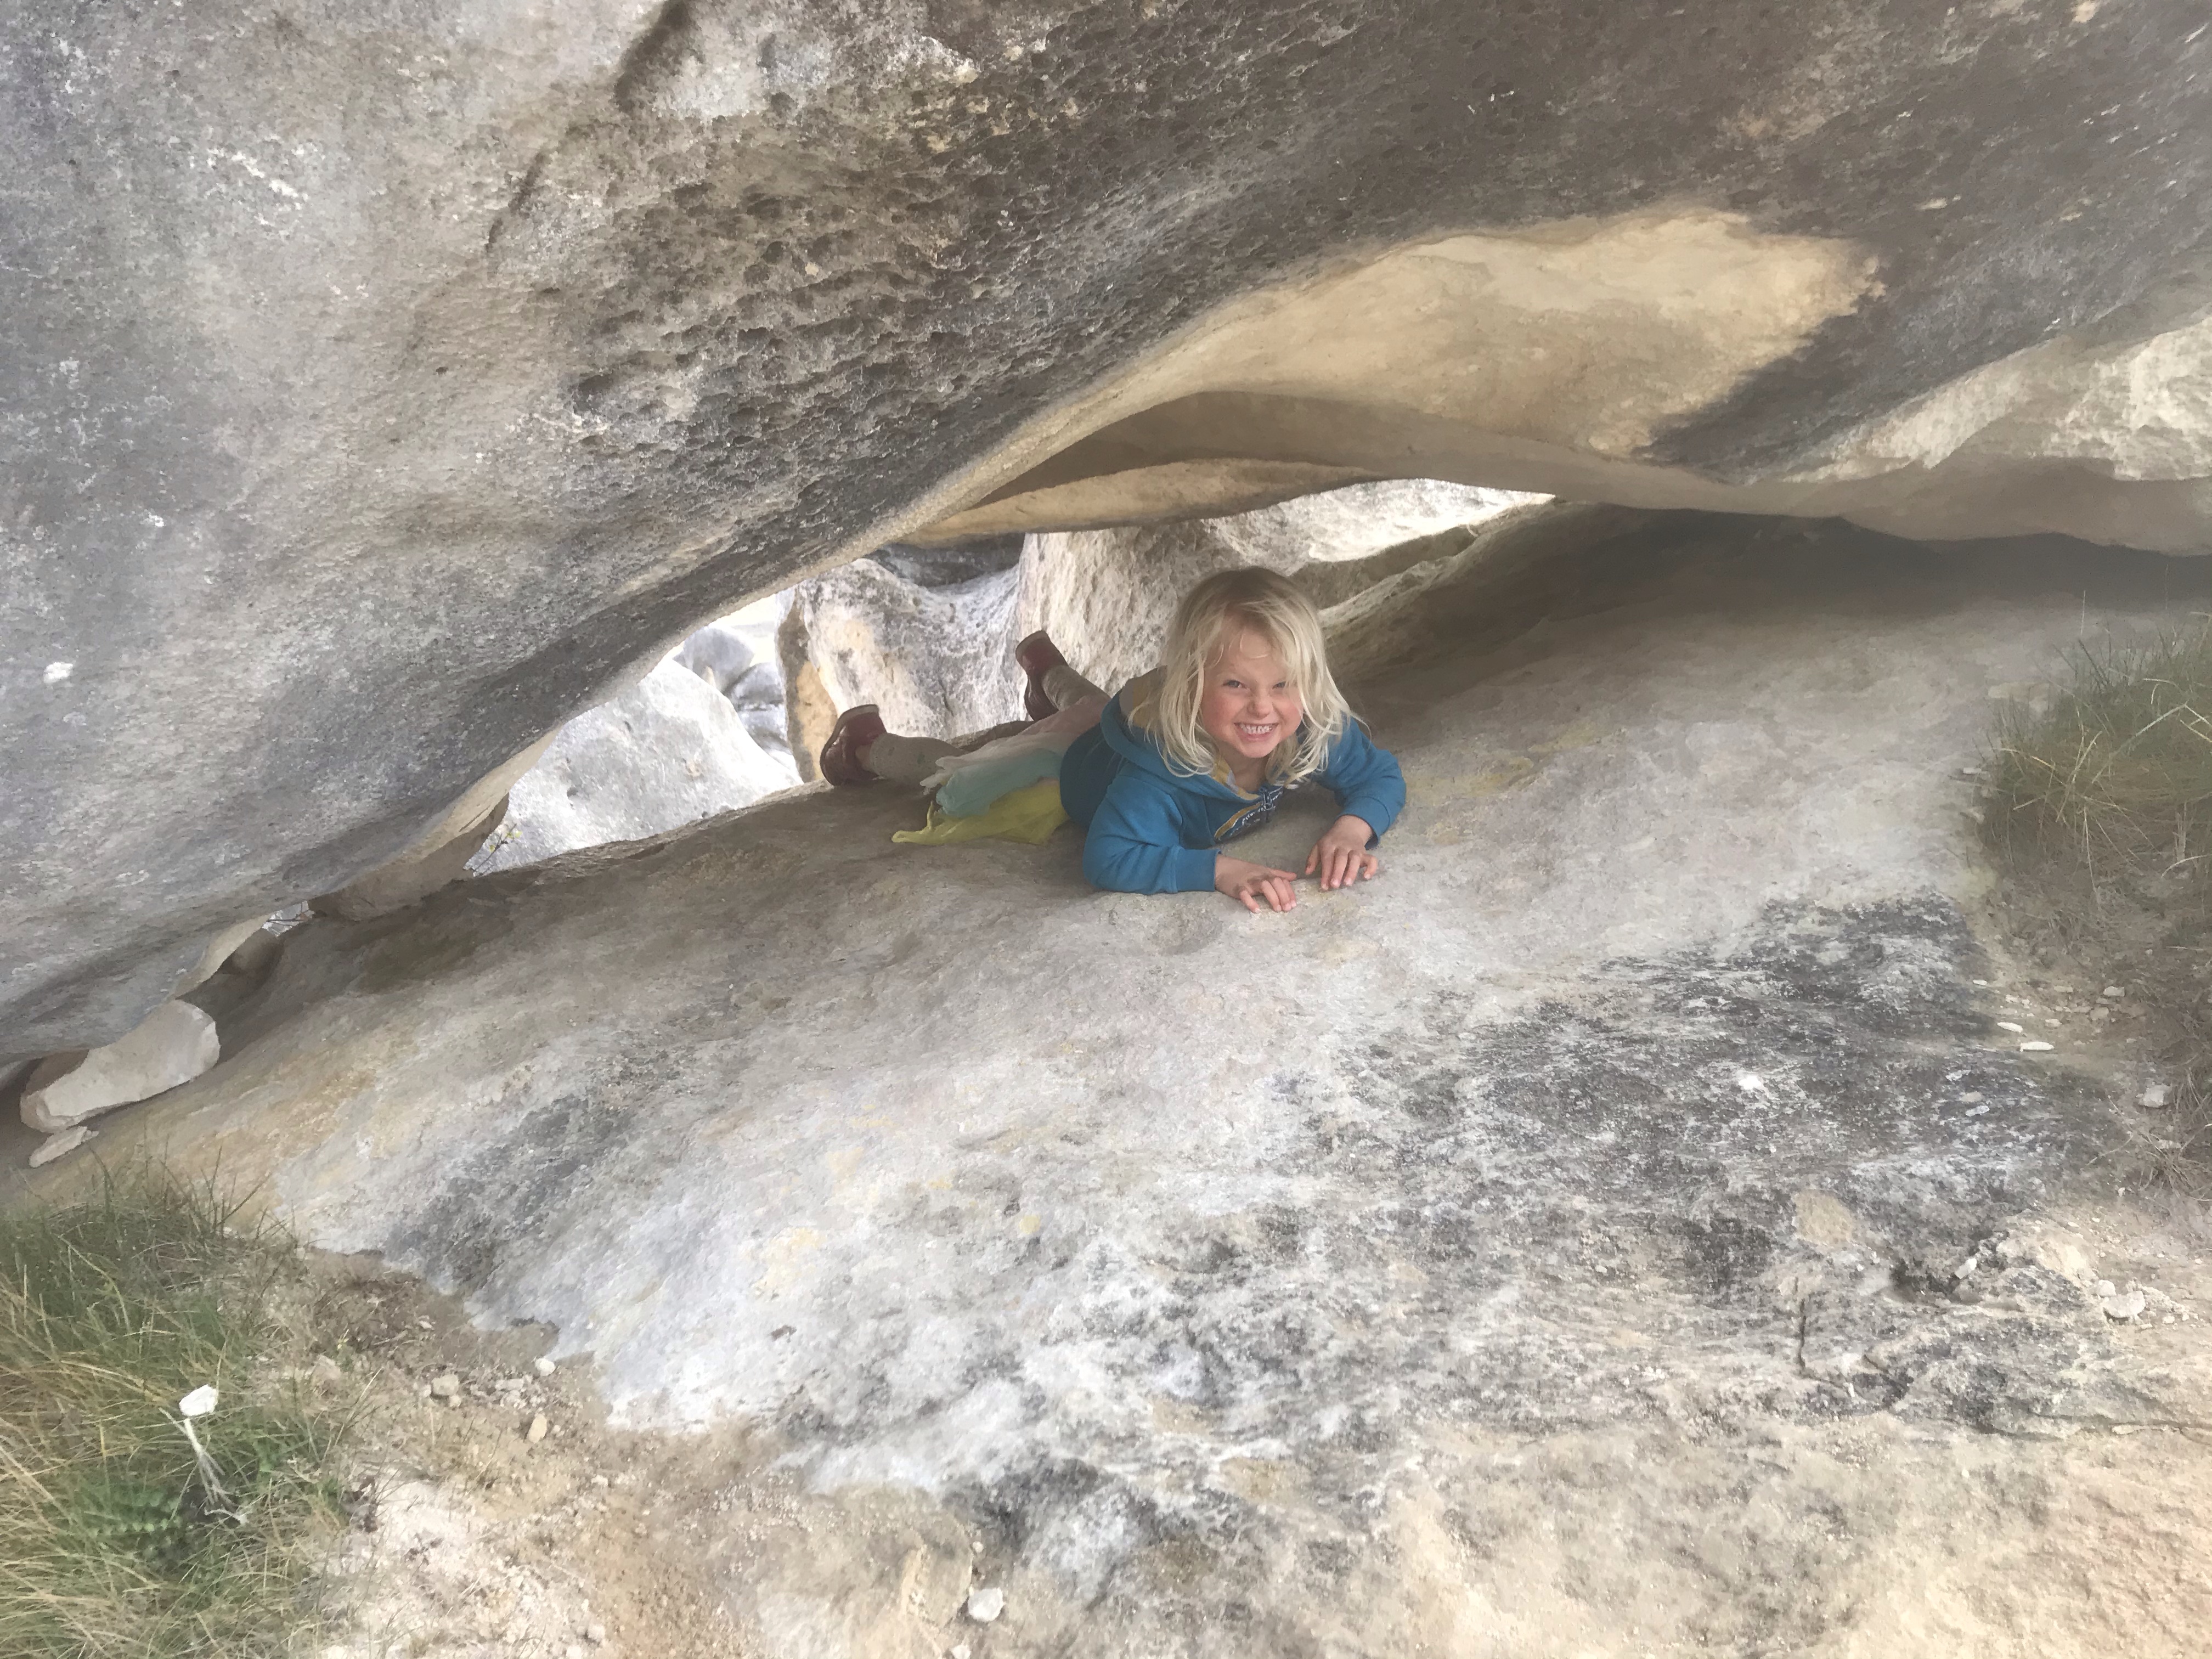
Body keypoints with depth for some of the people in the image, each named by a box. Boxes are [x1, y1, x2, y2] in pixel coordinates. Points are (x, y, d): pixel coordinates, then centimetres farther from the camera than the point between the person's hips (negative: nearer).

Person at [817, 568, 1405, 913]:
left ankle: (1049, 671, 76)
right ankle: (870, 746, 57)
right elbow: (1108, 859, -54)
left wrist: (1353, 827, -46)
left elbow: (1382, 776, -24)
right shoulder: (1163, 766, -53)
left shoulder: (1317, 733, -38)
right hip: (1076, 759, -5)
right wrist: (1220, 868, -64)